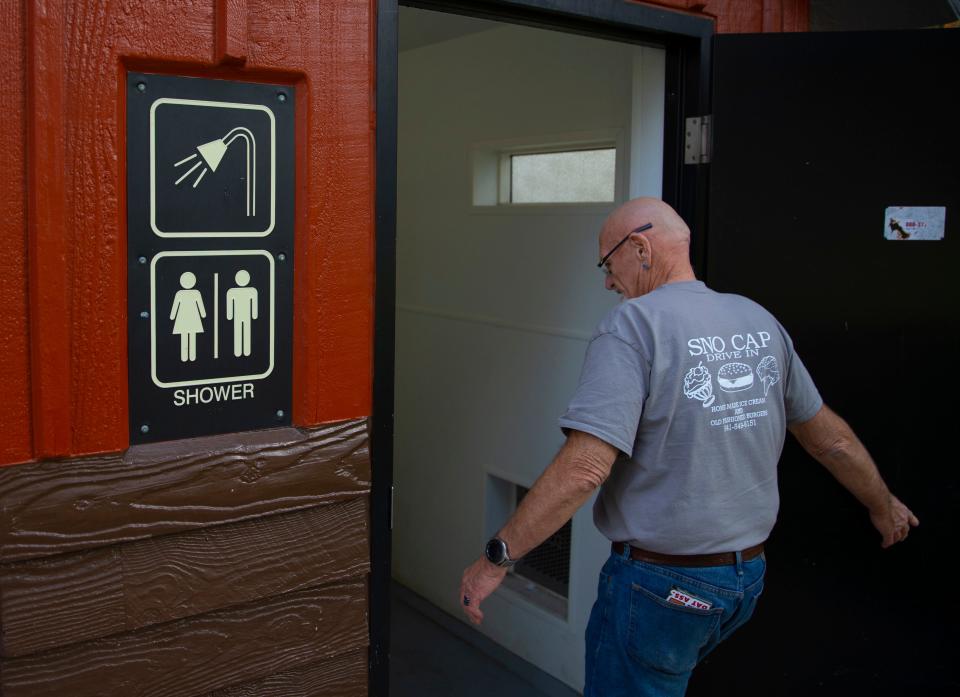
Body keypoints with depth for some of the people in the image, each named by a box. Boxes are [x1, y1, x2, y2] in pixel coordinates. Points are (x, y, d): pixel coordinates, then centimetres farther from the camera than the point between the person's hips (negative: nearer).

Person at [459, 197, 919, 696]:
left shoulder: (632, 327, -17)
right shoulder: (761, 322, 4)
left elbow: (584, 468, -26)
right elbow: (832, 439, 13)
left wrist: (496, 558, -18)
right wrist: (883, 505, 30)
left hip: (662, 582, -7)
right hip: (748, 577, 7)